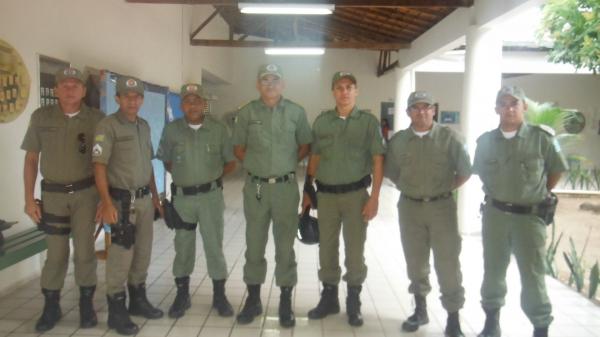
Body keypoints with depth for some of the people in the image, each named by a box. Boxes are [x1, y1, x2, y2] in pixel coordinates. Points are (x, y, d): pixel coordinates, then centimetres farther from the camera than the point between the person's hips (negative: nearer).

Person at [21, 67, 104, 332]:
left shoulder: (96, 119, -4)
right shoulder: (41, 117, -2)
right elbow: (31, 159, 3)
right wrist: (29, 199, -1)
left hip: (86, 193, -1)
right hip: (53, 194, 1)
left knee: (85, 250, 5)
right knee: (56, 253, 8)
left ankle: (86, 304, 21)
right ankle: (51, 306, 25)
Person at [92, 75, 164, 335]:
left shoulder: (144, 126, 12)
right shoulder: (107, 126, -10)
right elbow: (99, 166, -16)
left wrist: (155, 196, 16)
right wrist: (106, 203, -24)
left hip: (145, 199, 7)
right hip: (122, 201, -7)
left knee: (143, 253, 14)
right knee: (121, 256, -2)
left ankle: (138, 299, 30)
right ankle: (116, 310, 12)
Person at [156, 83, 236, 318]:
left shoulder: (218, 129, -3)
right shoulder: (171, 130, -1)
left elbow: (231, 162, 5)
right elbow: (166, 161, 11)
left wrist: (212, 176, -2)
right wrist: (183, 175, 0)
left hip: (211, 195, -1)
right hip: (182, 197, 1)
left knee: (214, 245, 6)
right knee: (183, 247, 11)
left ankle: (219, 295, 20)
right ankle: (182, 295, 25)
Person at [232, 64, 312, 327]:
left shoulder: (296, 112, 2)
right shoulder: (247, 112, 2)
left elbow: (306, 145, 11)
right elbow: (238, 147, 11)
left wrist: (289, 163, 1)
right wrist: (253, 164, 1)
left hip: (286, 187, 0)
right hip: (255, 187, 1)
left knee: (285, 245, 6)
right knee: (254, 244, 9)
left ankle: (285, 302, 18)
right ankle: (253, 299, 23)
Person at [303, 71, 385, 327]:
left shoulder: (368, 122, -2)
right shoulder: (321, 121, 6)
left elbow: (377, 161, -5)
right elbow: (314, 158, 10)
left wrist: (374, 197, -11)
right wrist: (307, 191, 8)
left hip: (356, 194, -2)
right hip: (326, 194, 3)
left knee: (355, 250, 7)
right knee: (327, 248, 11)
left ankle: (354, 303, 23)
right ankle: (329, 298, 27)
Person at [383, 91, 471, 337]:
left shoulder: (448, 137, -4)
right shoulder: (398, 140, 3)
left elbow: (465, 171, 2)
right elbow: (391, 172, 13)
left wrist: (444, 188, 1)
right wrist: (410, 188, 6)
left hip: (442, 207, -2)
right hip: (409, 207, 3)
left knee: (447, 263, -1)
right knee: (415, 261, 12)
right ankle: (420, 310, 28)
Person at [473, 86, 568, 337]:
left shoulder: (542, 138, -9)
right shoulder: (486, 140, -1)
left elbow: (556, 171, 3)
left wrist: (537, 195, 8)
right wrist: (498, 195, 10)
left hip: (529, 216, -3)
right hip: (494, 214, 3)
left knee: (532, 276, 4)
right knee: (493, 271, 14)